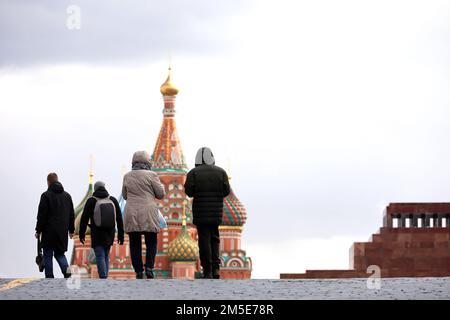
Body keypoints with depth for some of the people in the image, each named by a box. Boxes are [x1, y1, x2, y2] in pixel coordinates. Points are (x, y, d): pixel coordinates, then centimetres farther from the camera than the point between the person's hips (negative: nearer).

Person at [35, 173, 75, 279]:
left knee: (48, 255, 4)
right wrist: (71, 230, 22)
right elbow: (71, 215, 16)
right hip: (63, 232, 5)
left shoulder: (46, 195, -7)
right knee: (60, 253, 13)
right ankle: (66, 269, -12)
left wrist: (38, 230, -2)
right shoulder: (67, 196, 12)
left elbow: (42, 215, -9)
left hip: (49, 231, -5)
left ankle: (49, 277, 1)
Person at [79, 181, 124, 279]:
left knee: (100, 256, -5)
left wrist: (82, 234, 5)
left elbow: (84, 219, -4)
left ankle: (103, 279, -18)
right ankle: (104, 277, 14)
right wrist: (120, 235, 9)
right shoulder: (113, 200, 4)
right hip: (110, 234, 4)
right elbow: (119, 219, 4)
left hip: (97, 234, -3)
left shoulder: (91, 201, -4)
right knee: (105, 255, 16)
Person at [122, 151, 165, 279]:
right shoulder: (151, 175, -4)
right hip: (148, 214, -2)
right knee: (151, 242, 7)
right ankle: (149, 267, -10)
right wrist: (160, 185, 19)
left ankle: (138, 271, -1)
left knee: (135, 244, 5)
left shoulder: (127, 176, 7)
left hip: (131, 214, 2)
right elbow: (160, 194, 1)